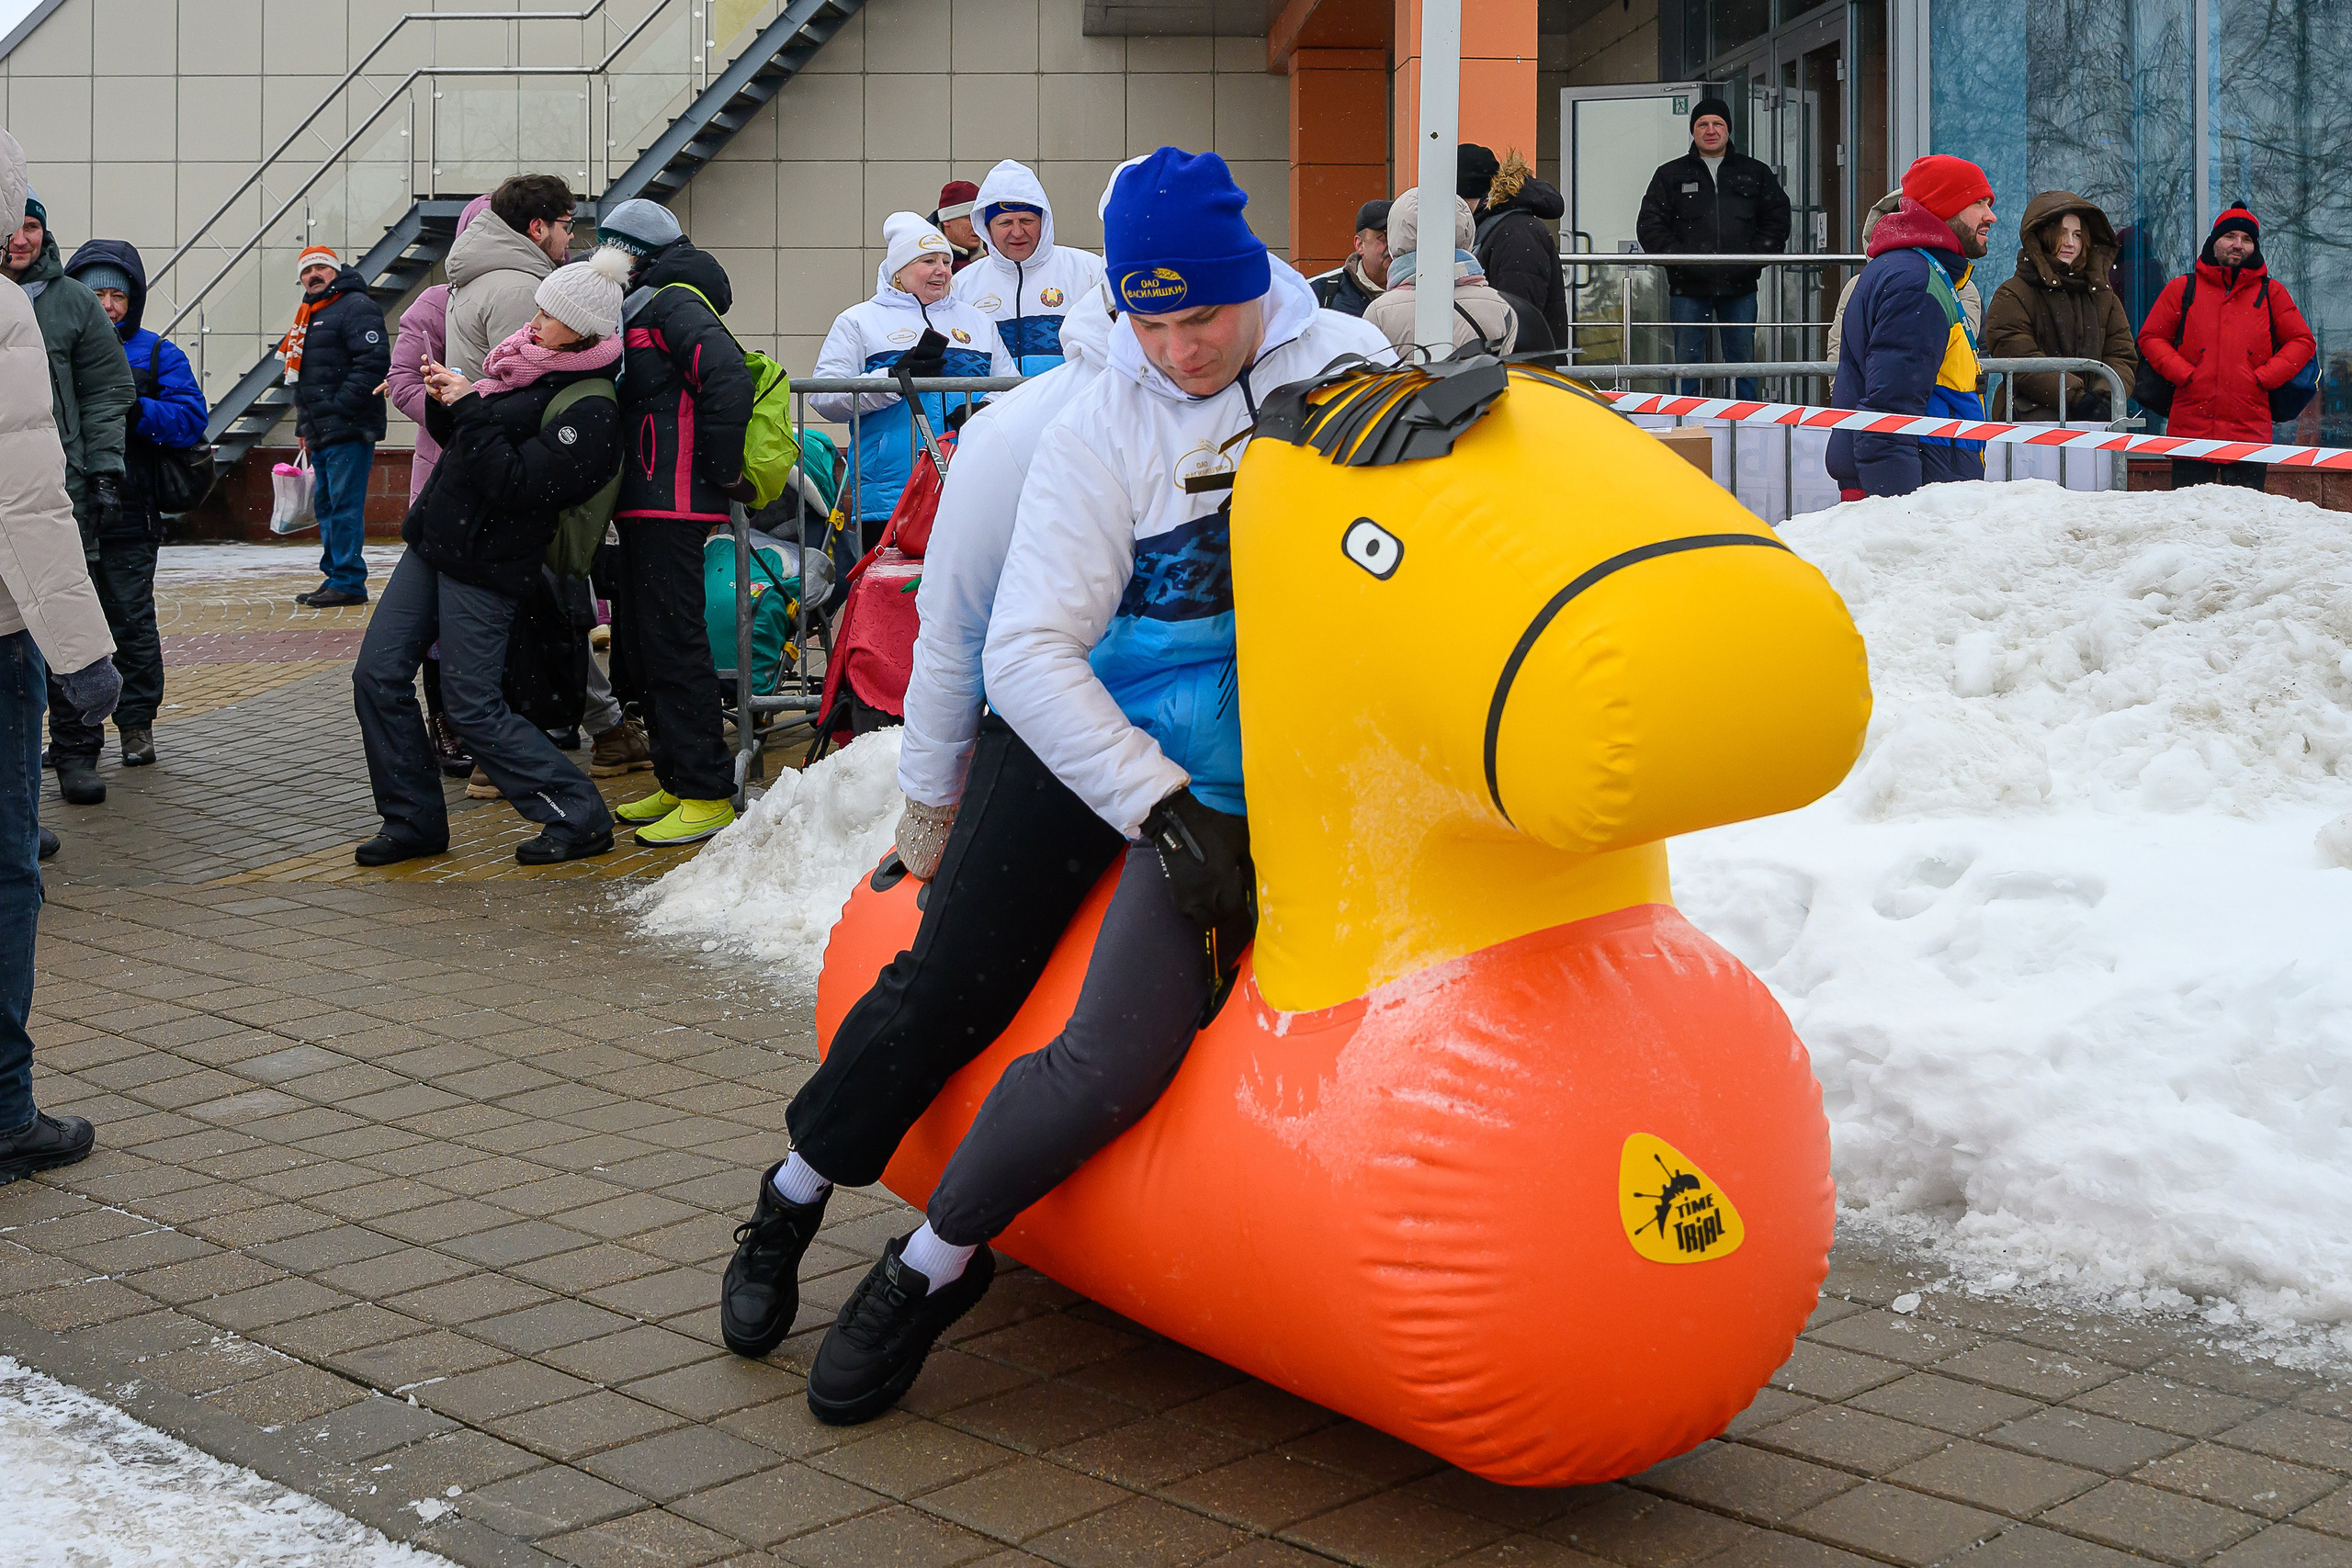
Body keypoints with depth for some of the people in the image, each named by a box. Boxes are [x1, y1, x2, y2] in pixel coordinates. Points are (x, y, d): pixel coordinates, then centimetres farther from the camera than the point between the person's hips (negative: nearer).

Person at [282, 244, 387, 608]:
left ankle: (348, 582, -8)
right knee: (325, 506, 11)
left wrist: (338, 407, -19)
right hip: (321, 434, 10)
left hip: (349, 430, -10)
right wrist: (303, 425, 21)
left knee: (344, 504, -10)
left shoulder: (357, 307, -7)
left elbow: (373, 363, -19)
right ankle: (334, 577, 17)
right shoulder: (309, 316, 23)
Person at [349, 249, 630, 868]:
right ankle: (415, 821, 16)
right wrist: (446, 402, -1)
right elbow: (462, 440, 19)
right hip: (431, 544, 9)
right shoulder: (525, 365, 10)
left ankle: (580, 817, 5)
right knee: (378, 676, 6)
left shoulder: (590, 410, -17)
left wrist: (469, 409, -20)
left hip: (485, 567, -9)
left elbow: (515, 485, -24)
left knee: (474, 708, -5)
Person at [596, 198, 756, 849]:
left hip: (672, 505, -11)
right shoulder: (640, 312, 23)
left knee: (672, 643, -10)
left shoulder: (672, 303, -9)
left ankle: (707, 794, -7)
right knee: (640, 645, 13)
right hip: (645, 505, 11)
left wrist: (722, 469, -18)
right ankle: (676, 779, 21)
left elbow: (729, 377, -22)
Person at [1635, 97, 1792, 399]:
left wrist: (1753, 258, -7)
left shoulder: (1757, 173, 13)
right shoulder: (1670, 175, 10)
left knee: (1743, 362, 4)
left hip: (1740, 286, 1)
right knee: (1686, 362, -1)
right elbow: (1649, 226, 2)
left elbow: (1777, 221, 9)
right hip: (1688, 287, -1)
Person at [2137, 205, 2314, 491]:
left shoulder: (2271, 292, 13)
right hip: (2190, 431, 0)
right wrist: (2184, 374, -4)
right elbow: (2151, 338, 10)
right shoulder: (2182, 289, 11)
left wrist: (2263, 378, -2)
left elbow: (2302, 342, 12)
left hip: (2251, 432, 0)